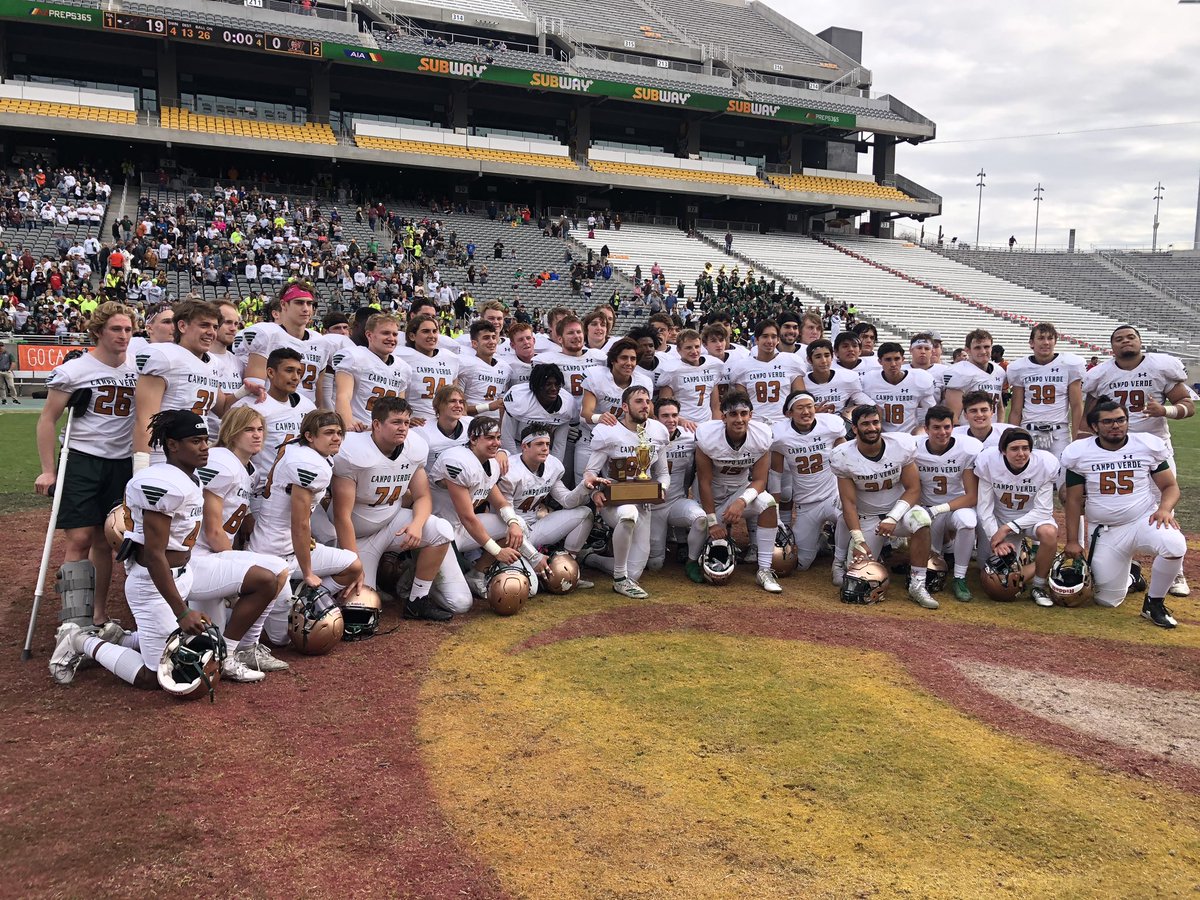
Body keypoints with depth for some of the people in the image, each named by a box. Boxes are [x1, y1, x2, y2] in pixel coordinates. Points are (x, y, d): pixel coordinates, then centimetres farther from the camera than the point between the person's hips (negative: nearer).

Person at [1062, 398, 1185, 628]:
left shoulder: (1147, 445, -3)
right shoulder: (1080, 453, -3)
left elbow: (1170, 486, 2)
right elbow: (1074, 500, 1)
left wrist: (1165, 508, -20)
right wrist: (1072, 541, -3)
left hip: (1145, 521, 0)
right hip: (1104, 532, 1)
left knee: (1175, 545, -35)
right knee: (1107, 600, -1)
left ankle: (1154, 604, -11)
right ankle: (1130, 576, 36)